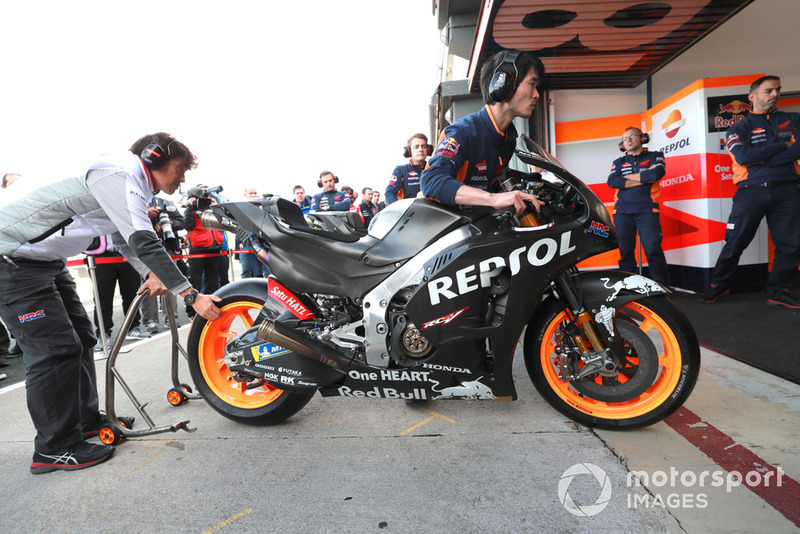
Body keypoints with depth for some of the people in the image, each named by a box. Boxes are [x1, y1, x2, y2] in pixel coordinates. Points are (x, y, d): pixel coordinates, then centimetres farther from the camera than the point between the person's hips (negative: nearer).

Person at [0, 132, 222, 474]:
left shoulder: (135, 186, 9)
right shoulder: (119, 176, -23)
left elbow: (127, 239, 22)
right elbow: (143, 243, -32)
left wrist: (151, 273, 5)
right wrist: (192, 296, -32)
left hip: (45, 260, 11)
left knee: (81, 339, 12)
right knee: (56, 349, -11)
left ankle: (87, 420, 25)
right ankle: (55, 449, 2)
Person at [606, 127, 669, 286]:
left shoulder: (655, 157, 15)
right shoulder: (618, 162, 20)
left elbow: (657, 173, -8)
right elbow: (612, 182, -1)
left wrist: (627, 177, -1)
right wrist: (644, 177, -4)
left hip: (647, 211, -2)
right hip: (622, 212, 3)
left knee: (653, 250, -12)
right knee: (625, 252, 1)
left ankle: (662, 287, -4)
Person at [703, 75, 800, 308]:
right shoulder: (738, 129, 7)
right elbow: (743, 157, -11)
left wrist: (760, 157, -10)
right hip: (751, 191, -3)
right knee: (735, 242, -1)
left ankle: (778, 291, 14)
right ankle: (719, 284, 14)